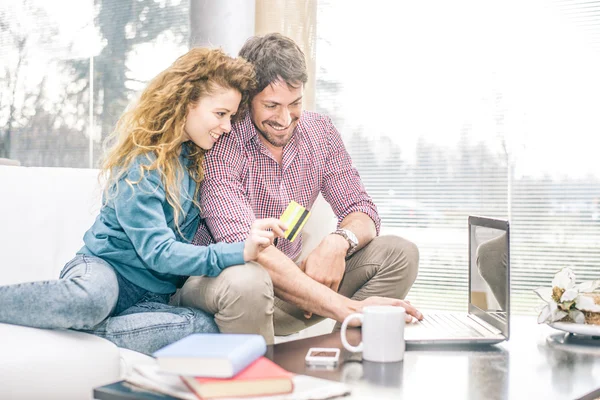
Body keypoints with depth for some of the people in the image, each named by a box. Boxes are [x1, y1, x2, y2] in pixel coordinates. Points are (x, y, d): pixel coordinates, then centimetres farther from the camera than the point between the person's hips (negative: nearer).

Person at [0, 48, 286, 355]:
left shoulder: (197, 157, 8)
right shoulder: (141, 164, -15)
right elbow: (157, 252, -22)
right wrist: (240, 252, -33)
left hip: (152, 296, 6)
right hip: (105, 270, -6)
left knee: (205, 330, -27)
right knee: (93, 295, -42)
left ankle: (83, 327, -20)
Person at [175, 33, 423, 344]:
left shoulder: (319, 132, -1)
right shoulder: (221, 144, -21)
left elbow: (361, 210, 0)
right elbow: (245, 245, -32)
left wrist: (338, 242, -27)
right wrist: (346, 308, -40)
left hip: (288, 275, 6)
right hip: (213, 280, -5)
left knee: (399, 253, -9)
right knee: (246, 282, -41)